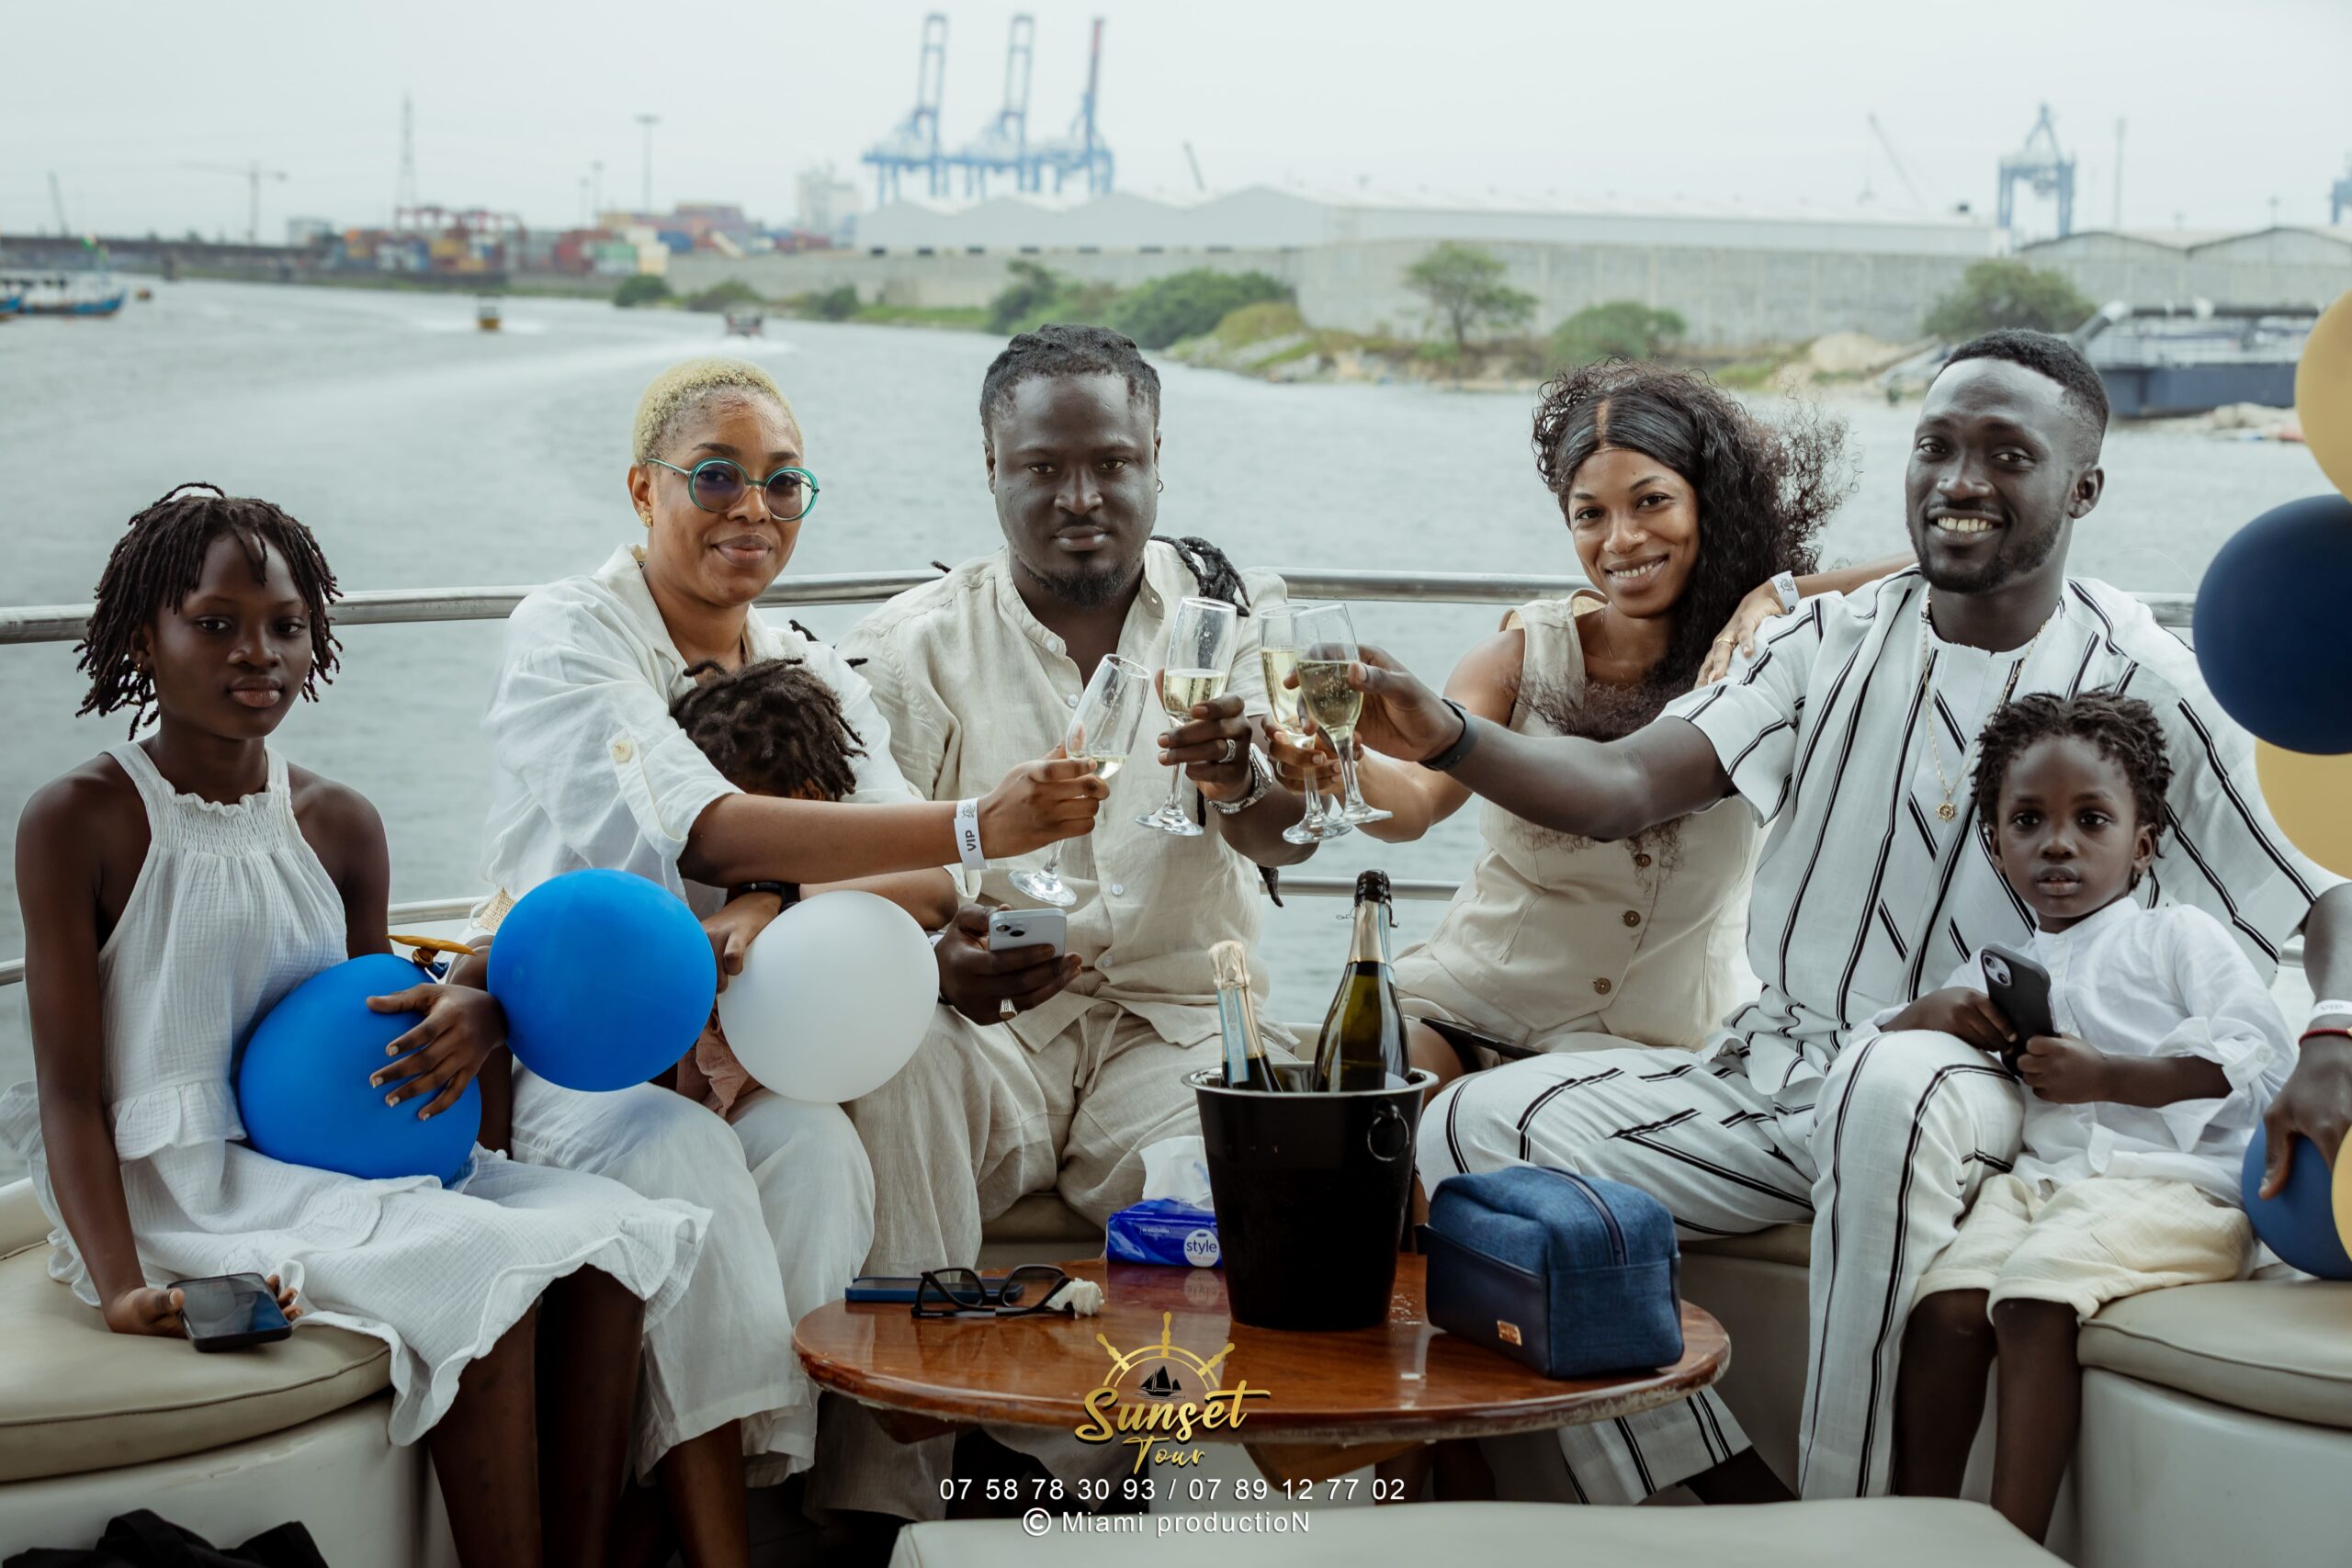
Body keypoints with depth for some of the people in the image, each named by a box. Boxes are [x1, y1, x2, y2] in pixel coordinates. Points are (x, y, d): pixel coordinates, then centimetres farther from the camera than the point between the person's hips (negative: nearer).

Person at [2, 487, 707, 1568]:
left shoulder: (341, 825, 10)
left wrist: (473, 1014, -9)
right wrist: (120, 1285, -24)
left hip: (334, 1162, 7)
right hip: (179, 1190, -6)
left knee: (610, 1238, -14)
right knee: (483, 1271, -27)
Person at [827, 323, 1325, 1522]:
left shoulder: (1232, 606, 7)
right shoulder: (914, 647, 5)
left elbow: (1287, 832, -9)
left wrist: (1235, 775, -35)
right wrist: (939, 960, -27)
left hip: (1179, 1018, 0)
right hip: (987, 1021, 0)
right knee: (890, 1070, -33)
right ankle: (880, 1493, -26)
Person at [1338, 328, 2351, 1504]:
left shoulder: (2139, 689, -3)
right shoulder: (1837, 642, 7)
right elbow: (1624, 787, -5)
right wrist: (1448, 739, -24)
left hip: (1982, 1088, -4)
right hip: (1770, 1069, 5)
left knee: (1889, 1082, -40)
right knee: (1475, 1128, -14)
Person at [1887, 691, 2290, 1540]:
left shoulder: (2178, 935, 13)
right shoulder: (1998, 970, 28)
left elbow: (2260, 1061, -1)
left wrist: (2105, 1075, -10)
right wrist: (1932, 1013, 8)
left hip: (2168, 1181, -5)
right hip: (2037, 1176, 5)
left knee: (2034, 1293, -32)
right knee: (1943, 1303, -24)